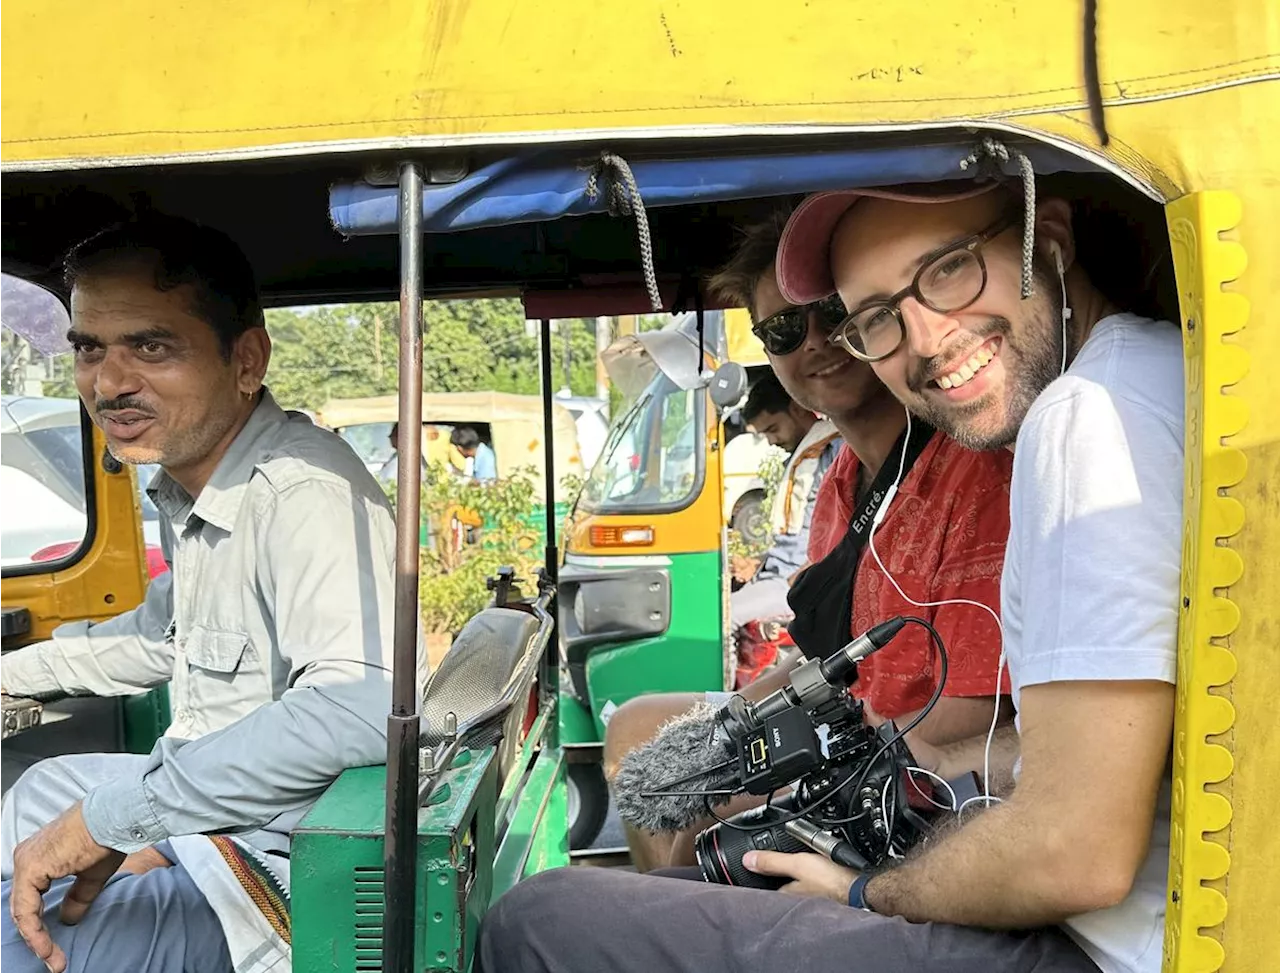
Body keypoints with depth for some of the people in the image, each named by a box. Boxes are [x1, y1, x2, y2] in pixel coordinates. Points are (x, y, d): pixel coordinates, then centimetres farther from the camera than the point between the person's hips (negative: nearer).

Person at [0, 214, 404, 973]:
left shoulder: (304, 495, -26)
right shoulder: (191, 483, 4)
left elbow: (360, 710, -41)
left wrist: (109, 817, -34)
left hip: (289, 881, -9)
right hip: (210, 812, 10)